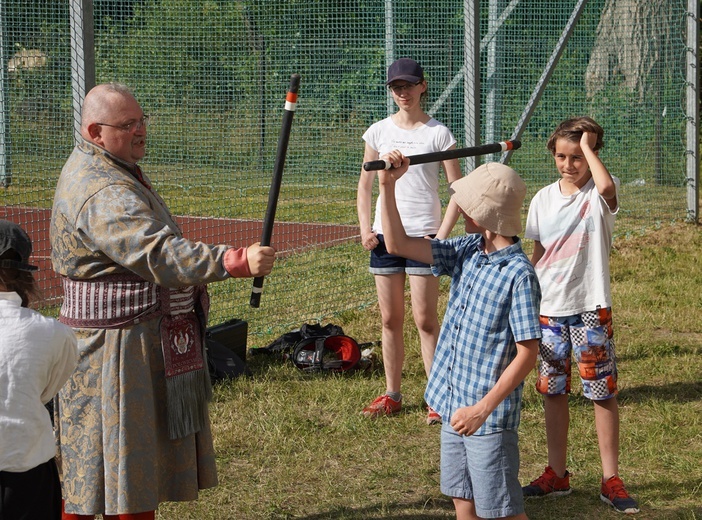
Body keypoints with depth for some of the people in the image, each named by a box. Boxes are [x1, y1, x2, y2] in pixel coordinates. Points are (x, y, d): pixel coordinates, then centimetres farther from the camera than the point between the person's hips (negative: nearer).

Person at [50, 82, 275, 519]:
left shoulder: (118, 171, 12)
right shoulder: (102, 194, -25)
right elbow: (161, 255, -38)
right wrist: (238, 262, -46)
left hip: (147, 342, 11)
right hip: (115, 347, -11)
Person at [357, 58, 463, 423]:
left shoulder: (438, 134, -3)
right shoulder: (379, 132, 7)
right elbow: (364, 186, 14)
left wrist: (443, 234, -11)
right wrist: (365, 228, 1)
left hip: (423, 234, -4)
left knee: (425, 319, -5)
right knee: (390, 318, 8)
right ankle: (392, 395, 17)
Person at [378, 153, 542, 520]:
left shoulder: (518, 274, -19)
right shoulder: (468, 251, 4)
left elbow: (527, 355, -19)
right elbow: (398, 245, 5)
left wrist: (482, 410, -23)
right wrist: (387, 187, -5)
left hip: (490, 417, -8)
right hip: (454, 408, 8)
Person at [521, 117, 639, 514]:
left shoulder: (599, 194, -7)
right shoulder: (544, 199, 6)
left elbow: (607, 186, -34)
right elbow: (538, 255, 12)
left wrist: (587, 144, -21)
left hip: (591, 307, -5)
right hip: (549, 310, 5)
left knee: (603, 392, -1)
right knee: (553, 391, 11)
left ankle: (611, 479, 7)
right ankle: (557, 474, 22)